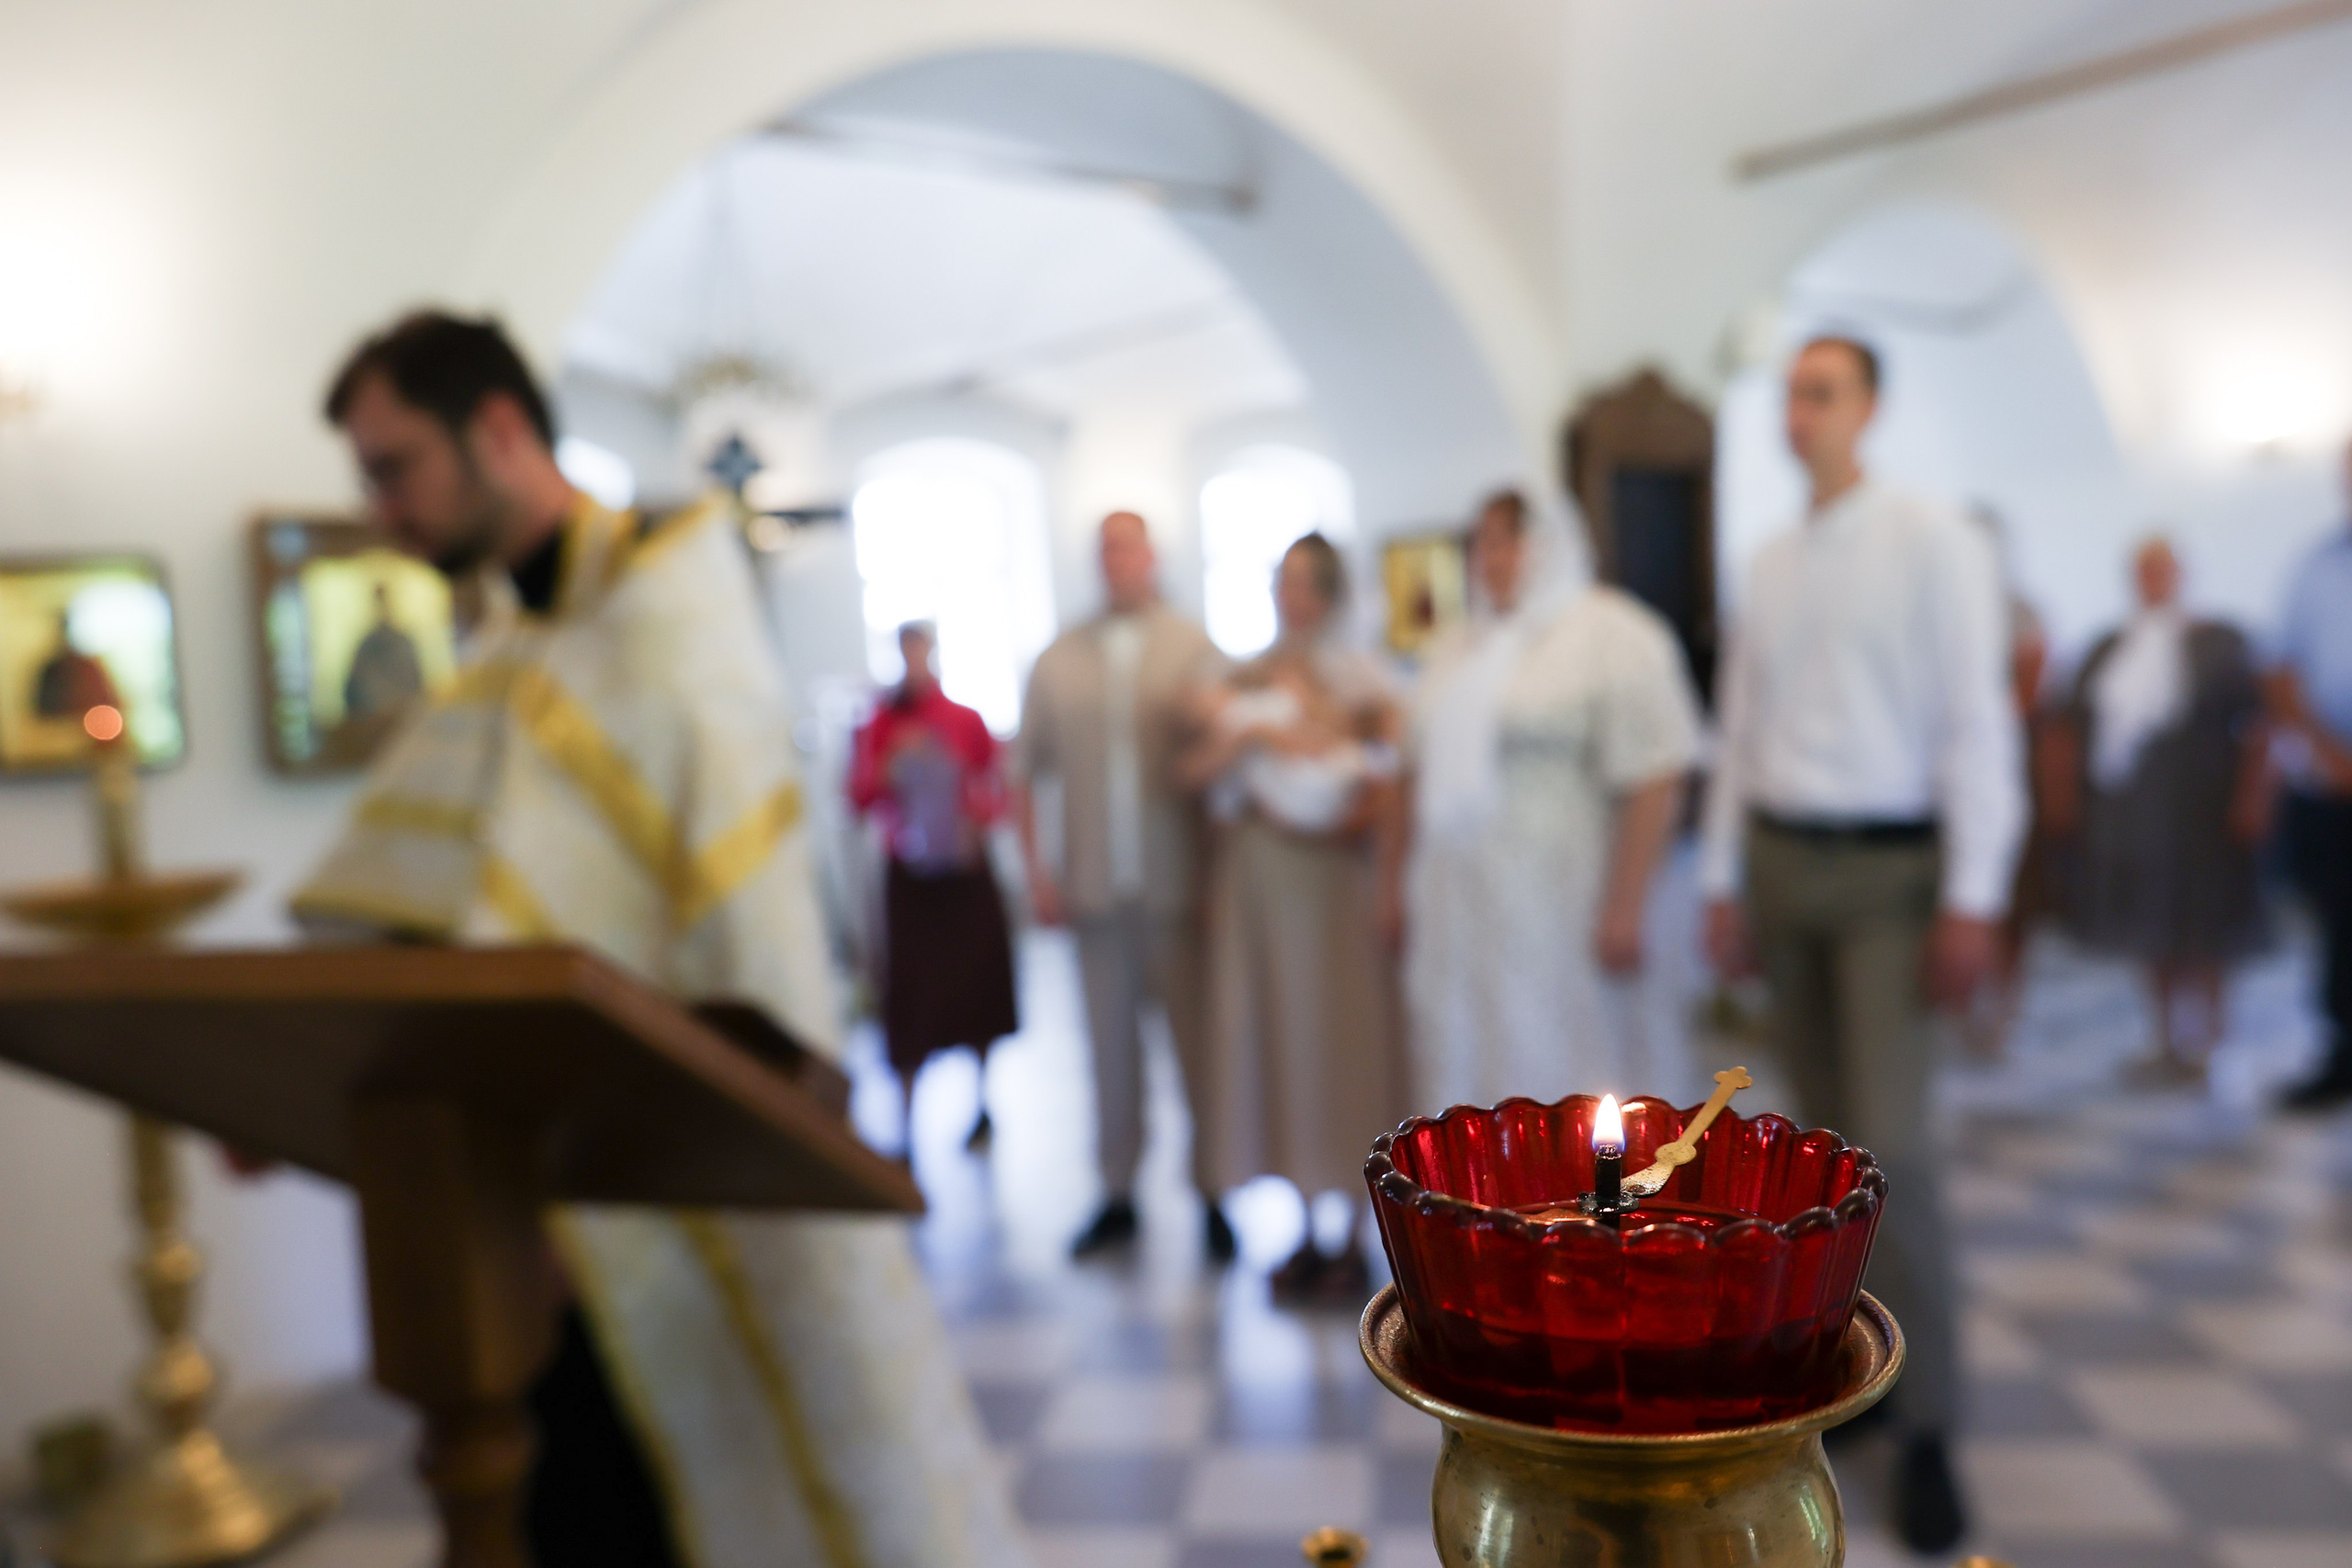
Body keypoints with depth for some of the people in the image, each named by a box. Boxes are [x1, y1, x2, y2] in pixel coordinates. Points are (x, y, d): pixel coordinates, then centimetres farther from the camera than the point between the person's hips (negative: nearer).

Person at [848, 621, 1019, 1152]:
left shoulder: (967, 721, 1)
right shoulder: (881, 725, 1)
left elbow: (996, 789, 4)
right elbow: (859, 797, -3)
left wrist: (977, 821, -14)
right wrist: (892, 764, -18)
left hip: (966, 871, 1)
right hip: (910, 875, -1)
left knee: (976, 983, 10)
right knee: (911, 994, -3)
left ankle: (984, 1101, 28)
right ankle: (906, 1122, 4)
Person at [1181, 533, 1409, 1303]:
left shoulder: (1362, 678, 3)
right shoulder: (1240, 681, 12)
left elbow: (1389, 780, -5)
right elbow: (1196, 771, 0)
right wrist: (1248, 734, -13)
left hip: (1334, 873, -3)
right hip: (1255, 881, 3)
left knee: (1343, 1035, -2)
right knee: (1270, 1032, 4)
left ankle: (1352, 1238, 9)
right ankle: (1307, 1235, 16)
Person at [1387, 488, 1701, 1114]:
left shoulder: (1611, 635, -4)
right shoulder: (1456, 650, 17)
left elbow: (1653, 783, -12)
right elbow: (1425, 776, 20)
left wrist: (1623, 909, -18)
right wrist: (1397, 880, 16)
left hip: (1558, 916, -6)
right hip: (1457, 911, 6)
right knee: (1468, 1072, 7)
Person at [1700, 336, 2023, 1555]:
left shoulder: (1936, 544, -6)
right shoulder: (1770, 561, 10)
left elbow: (1978, 723, -10)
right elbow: (1741, 727, 11)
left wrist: (1973, 899, -14)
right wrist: (1724, 880, 10)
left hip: (1890, 869, -5)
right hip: (1779, 861, 5)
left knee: (1892, 1147, -10)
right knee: (1828, 1133, 10)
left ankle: (1926, 1426, 3)